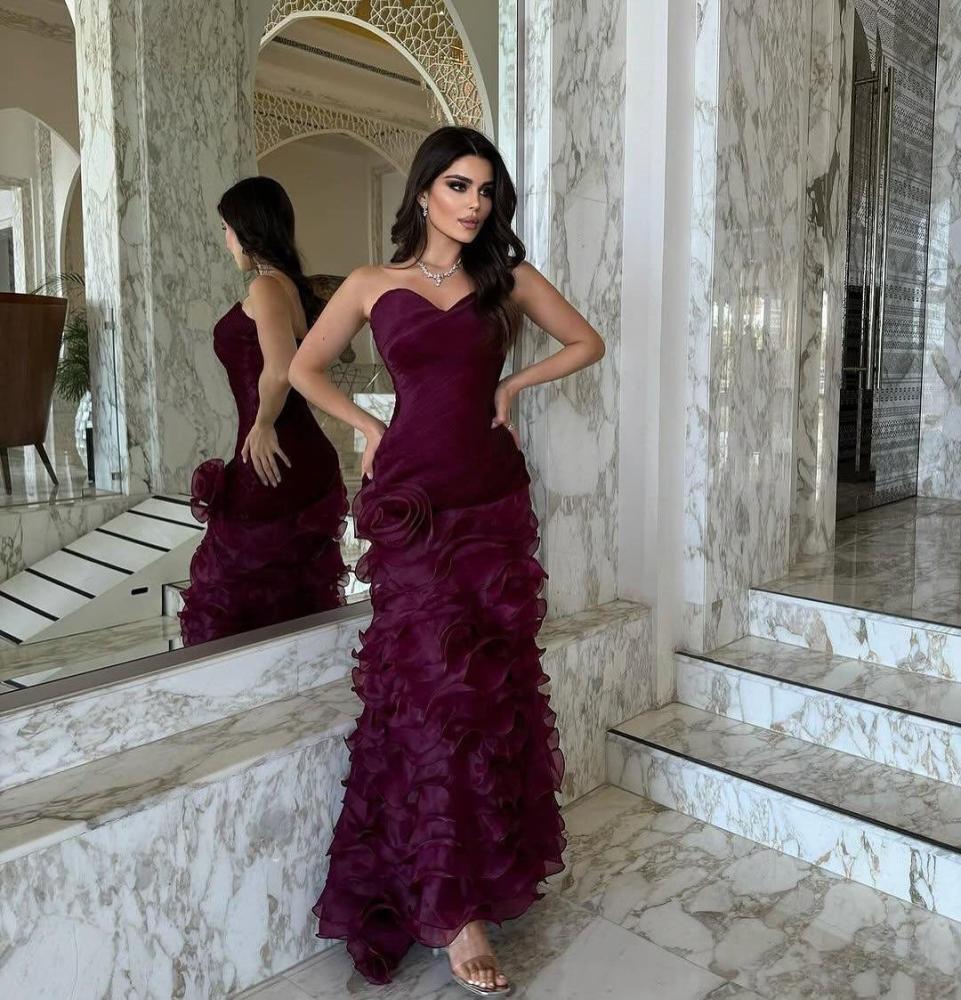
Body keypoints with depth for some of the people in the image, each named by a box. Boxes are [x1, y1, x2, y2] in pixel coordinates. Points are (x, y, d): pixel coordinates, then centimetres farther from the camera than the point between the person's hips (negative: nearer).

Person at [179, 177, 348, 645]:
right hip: (307, 462, 9)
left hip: (269, 466, -9)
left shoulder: (265, 286, -14)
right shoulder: (292, 284, 13)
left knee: (228, 599, 6)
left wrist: (263, 425, -15)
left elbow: (279, 370, -30)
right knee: (299, 592, 17)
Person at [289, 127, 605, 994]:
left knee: (496, 686, 5)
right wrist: (368, 426, 5)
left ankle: (484, 872, 24)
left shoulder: (509, 278, 10)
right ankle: (457, 910, 2)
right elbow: (306, 367, 17)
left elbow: (587, 343, 18)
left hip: (493, 501, 2)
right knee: (440, 690, -7)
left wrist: (512, 386, 7)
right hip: (413, 502, -2)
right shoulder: (374, 285, 7)